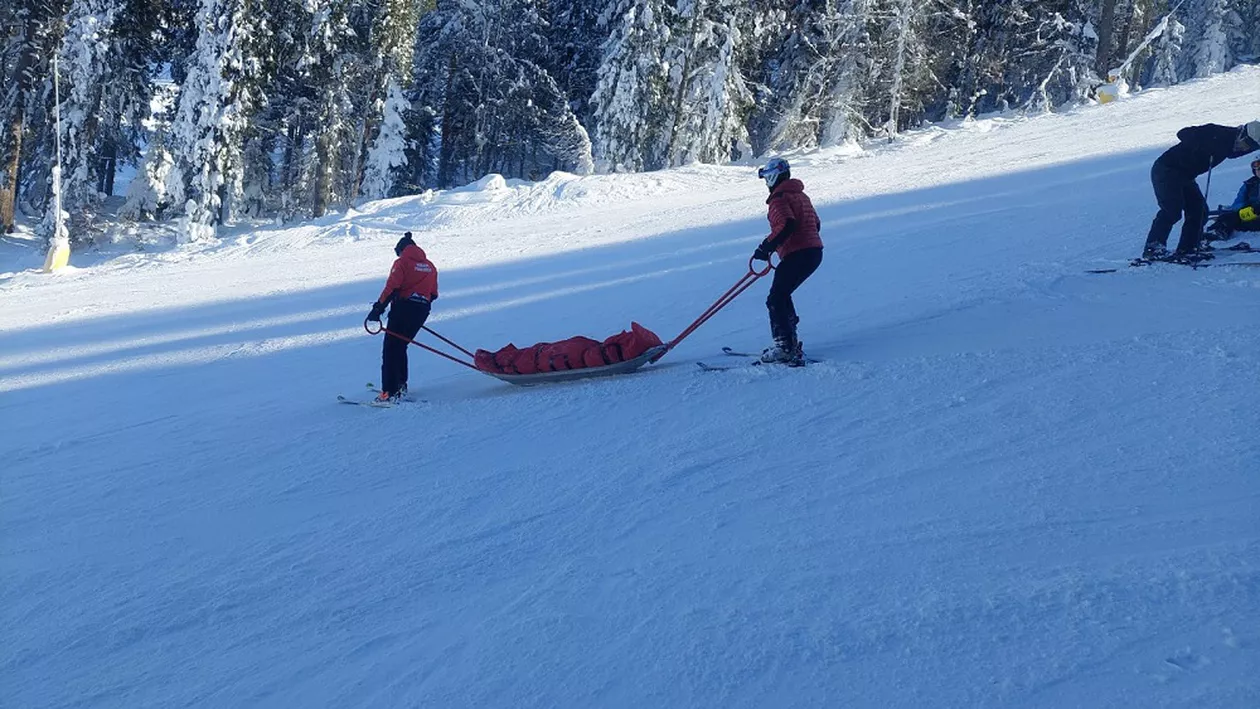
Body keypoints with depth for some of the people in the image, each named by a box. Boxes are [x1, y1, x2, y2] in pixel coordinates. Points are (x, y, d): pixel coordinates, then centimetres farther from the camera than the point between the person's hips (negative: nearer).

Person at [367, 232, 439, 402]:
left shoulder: (402, 262, -3)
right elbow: (433, 294, 17)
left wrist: (378, 308, -11)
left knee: (390, 349, -4)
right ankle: (401, 385, 23)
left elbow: (391, 288, -14)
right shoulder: (430, 265, 16)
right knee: (400, 346, 22)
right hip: (422, 310, 7)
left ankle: (390, 392, -13)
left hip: (403, 309, -7)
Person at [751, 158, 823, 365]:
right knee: (782, 295, 22)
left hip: (796, 255, -10)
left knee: (776, 300, -8)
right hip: (815, 252, 10)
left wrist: (767, 246, -21)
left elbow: (786, 225, -24)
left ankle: (784, 347, -16)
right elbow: (815, 223, 25)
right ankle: (791, 342, 23)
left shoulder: (779, 198, -8)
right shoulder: (800, 195, 21)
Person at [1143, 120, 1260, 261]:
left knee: (1199, 211, 0)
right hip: (1166, 170, -9)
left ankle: (1185, 251, 1)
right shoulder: (1216, 133, -20)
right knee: (1172, 210, -21)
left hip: (1185, 177, 9)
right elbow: (1183, 134, -24)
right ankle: (1153, 248, -21)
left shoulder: (1231, 144, 5)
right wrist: (1203, 147, -35)